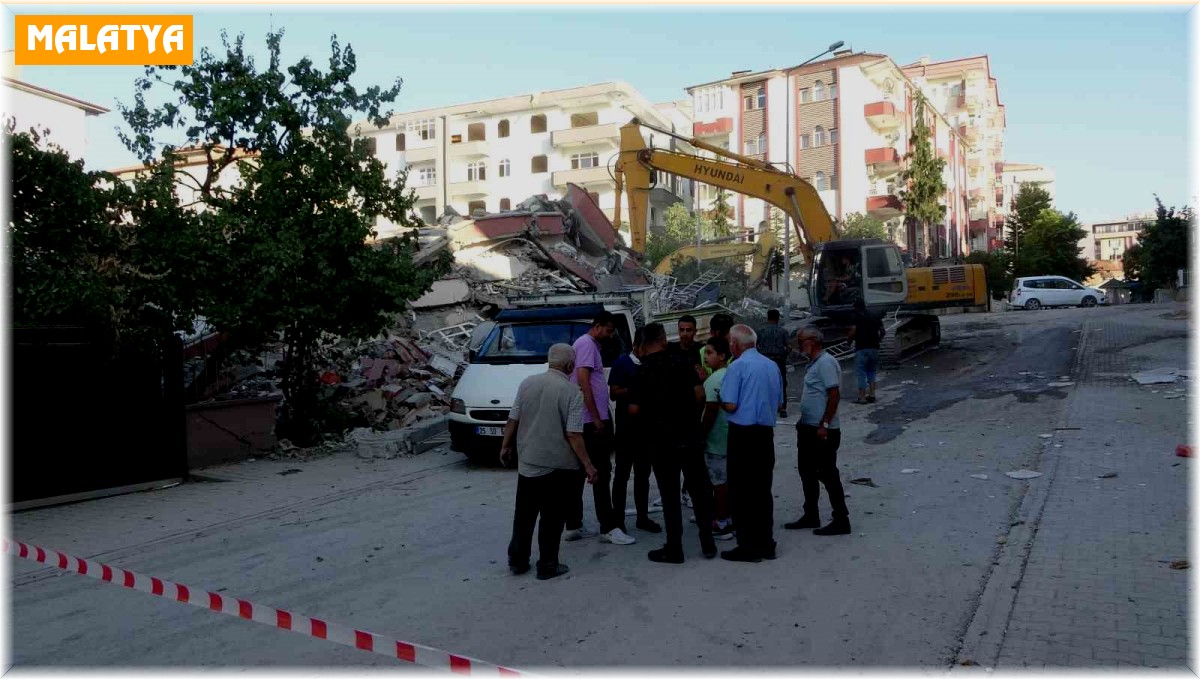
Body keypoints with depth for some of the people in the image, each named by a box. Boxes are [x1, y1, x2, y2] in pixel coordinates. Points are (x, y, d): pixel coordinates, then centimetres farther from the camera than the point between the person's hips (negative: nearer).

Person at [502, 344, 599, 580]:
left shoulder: (527, 384, 0)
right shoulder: (572, 392, -13)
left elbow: (513, 420, 3)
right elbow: (574, 434, -16)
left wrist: (506, 446, 17)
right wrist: (587, 465, -10)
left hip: (527, 461, 4)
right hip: (559, 465, -4)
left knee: (524, 513, 15)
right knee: (552, 517, 6)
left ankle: (517, 561, 23)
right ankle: (547, 566, 12)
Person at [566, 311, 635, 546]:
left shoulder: (589, 344, 19)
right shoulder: (587, 344, -11)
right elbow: (583, 381, -20)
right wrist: (596, 417, -20)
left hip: (584, 421, 10)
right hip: (591, 420, -10)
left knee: (579, 473, 10)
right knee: (601, 473, -7)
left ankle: (573, 526, 15)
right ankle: (608, 528, -4)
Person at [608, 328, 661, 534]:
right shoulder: (622, 363, -6)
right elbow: (614, 393, -12)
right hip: (627, 428, -5)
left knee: (643, 474, 13)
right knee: (622, 474, 1)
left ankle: (642, 517, 21)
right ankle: (618, 519, 6)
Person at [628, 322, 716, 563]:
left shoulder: (640, 374, -8)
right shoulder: (681, 365, -1)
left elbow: (634, 410, -10)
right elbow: (699, 395, -5)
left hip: (660, 442, -2)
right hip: (689, 437, 2)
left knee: (670, 495, 5)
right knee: (699, 490, 12)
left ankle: (674, 549, 10)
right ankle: (708, 544, 17)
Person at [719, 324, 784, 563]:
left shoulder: (737, 366, -12)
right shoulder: (772, 365, 9)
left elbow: (730, 405, -16)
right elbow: (778, 403, 15)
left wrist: (719, 399, 4)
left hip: (743, 434, -7)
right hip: (766, 433, 7)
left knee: (741, 492, 1)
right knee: (763, 490, 14)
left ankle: (748, 546, 4)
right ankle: (765, 543, 20)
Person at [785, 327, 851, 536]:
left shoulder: (825, 362, -17)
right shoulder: (814, 363, 13)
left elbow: (834, 394, -22)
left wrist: (824, 425, -23)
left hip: (823, 431, -10)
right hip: (808, 428, 10)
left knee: (828, 474, -2)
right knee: (806, 472, 16)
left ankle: (841, 521, 7)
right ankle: (811, 516, 27)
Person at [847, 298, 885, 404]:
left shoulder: (857, 317, -7)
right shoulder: (874, 316, 11)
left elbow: (853, 331, -18)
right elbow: (882, 331, 10)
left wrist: (850, 338, 1)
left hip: (861, 348, -6)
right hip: (874, 348, 6)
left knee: (861, 373, -1)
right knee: (872, 372, 17)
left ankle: (862, 397, -1)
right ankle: (872, 395, 14)